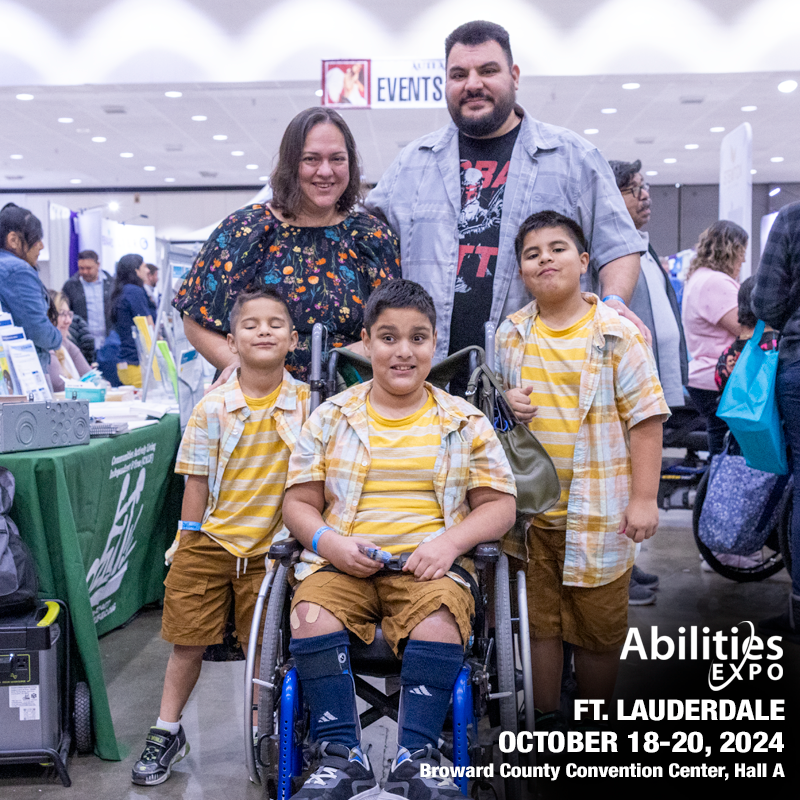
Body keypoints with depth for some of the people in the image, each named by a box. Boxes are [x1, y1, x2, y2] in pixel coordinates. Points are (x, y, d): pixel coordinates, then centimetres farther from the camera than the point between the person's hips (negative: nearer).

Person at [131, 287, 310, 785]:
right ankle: (168, 734, 28)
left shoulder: (307, 403, -4)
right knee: (189, 644, 9)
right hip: (210, 542, 0)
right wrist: (189, 544, -1)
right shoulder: (213, 407, -5)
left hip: (270, 548, 0)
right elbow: (197, 481, -1)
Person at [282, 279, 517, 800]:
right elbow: (299, 501, 11)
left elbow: (499, 505, 7)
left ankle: (416, 756, -17)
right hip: (343, 559, 1)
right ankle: (344, 756, -14)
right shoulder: (331, 418, 13)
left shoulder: (465, 422, 11)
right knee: (312, 616, -28)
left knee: (441, 618, -32)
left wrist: (449, 543, -11)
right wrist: (327, 540, -11)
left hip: (428, 560, -1)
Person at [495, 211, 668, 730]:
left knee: (599, 628, 9)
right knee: (539, 621, 12)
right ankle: (548, 722, 29)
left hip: (598, 511, -3)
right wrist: (506, 401, -4)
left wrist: (644, 498, -11)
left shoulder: (618, 334, -5)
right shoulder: (510, 336, 6)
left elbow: (646, 418, -6)